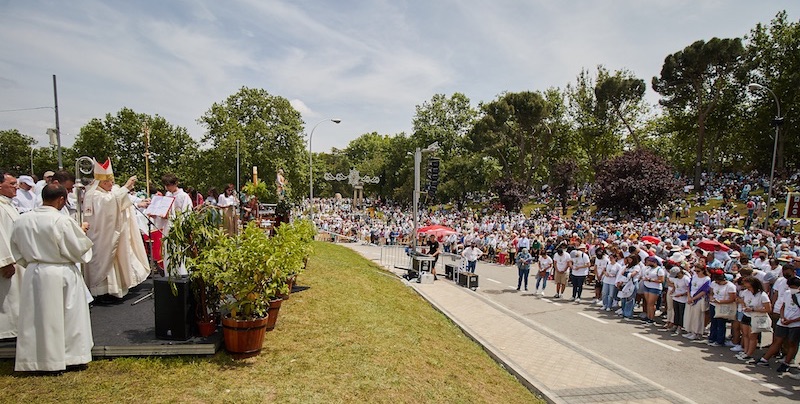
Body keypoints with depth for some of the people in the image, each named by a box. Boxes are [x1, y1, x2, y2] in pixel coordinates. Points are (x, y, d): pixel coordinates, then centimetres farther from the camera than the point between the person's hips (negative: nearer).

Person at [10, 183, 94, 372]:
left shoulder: (22, 220, -1)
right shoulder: (63, 221, -19)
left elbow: (17, 250, 11)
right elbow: (79, 250, -11)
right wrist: (81, 234, 7)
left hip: (33, 274, 5)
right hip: (61, 275, -5)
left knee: (36, 318, 15)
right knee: (68, 317, 9)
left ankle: (34, 360, 25)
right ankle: (71, 356, 19)